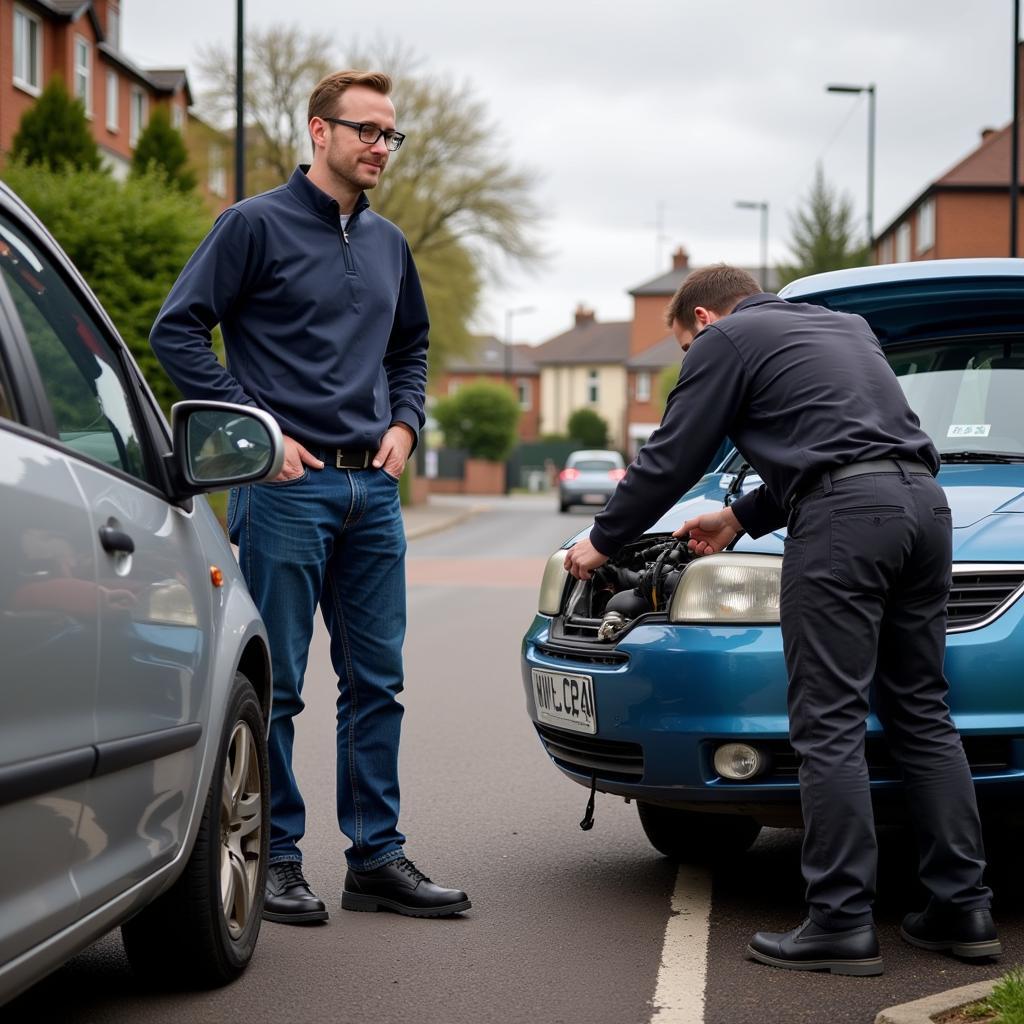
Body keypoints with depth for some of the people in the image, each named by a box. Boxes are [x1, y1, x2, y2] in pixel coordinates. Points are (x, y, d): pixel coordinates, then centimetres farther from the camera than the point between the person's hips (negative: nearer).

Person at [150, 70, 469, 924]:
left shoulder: (387, 243, 15)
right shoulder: (257, 225, -4)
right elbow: (178, 330, -8)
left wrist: (404, 423, 12)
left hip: (374, 490, 7)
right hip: (289, 485, -6)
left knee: (377, 682, 8)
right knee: (276, 684, -1)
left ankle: (376, 858, 16)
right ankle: (275, 860, 8)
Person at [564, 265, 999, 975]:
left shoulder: (727, 338, 9)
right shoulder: (843, 327, 31)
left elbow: (671, 461, 10)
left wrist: (602, 542, 22)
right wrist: (741, 518, 43)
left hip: (845, 517, -8)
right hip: (923, 500, 8)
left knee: (830, 725, -7)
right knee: (922, 714, 10)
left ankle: (842, 923, -9)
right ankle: (964, 908, 8)